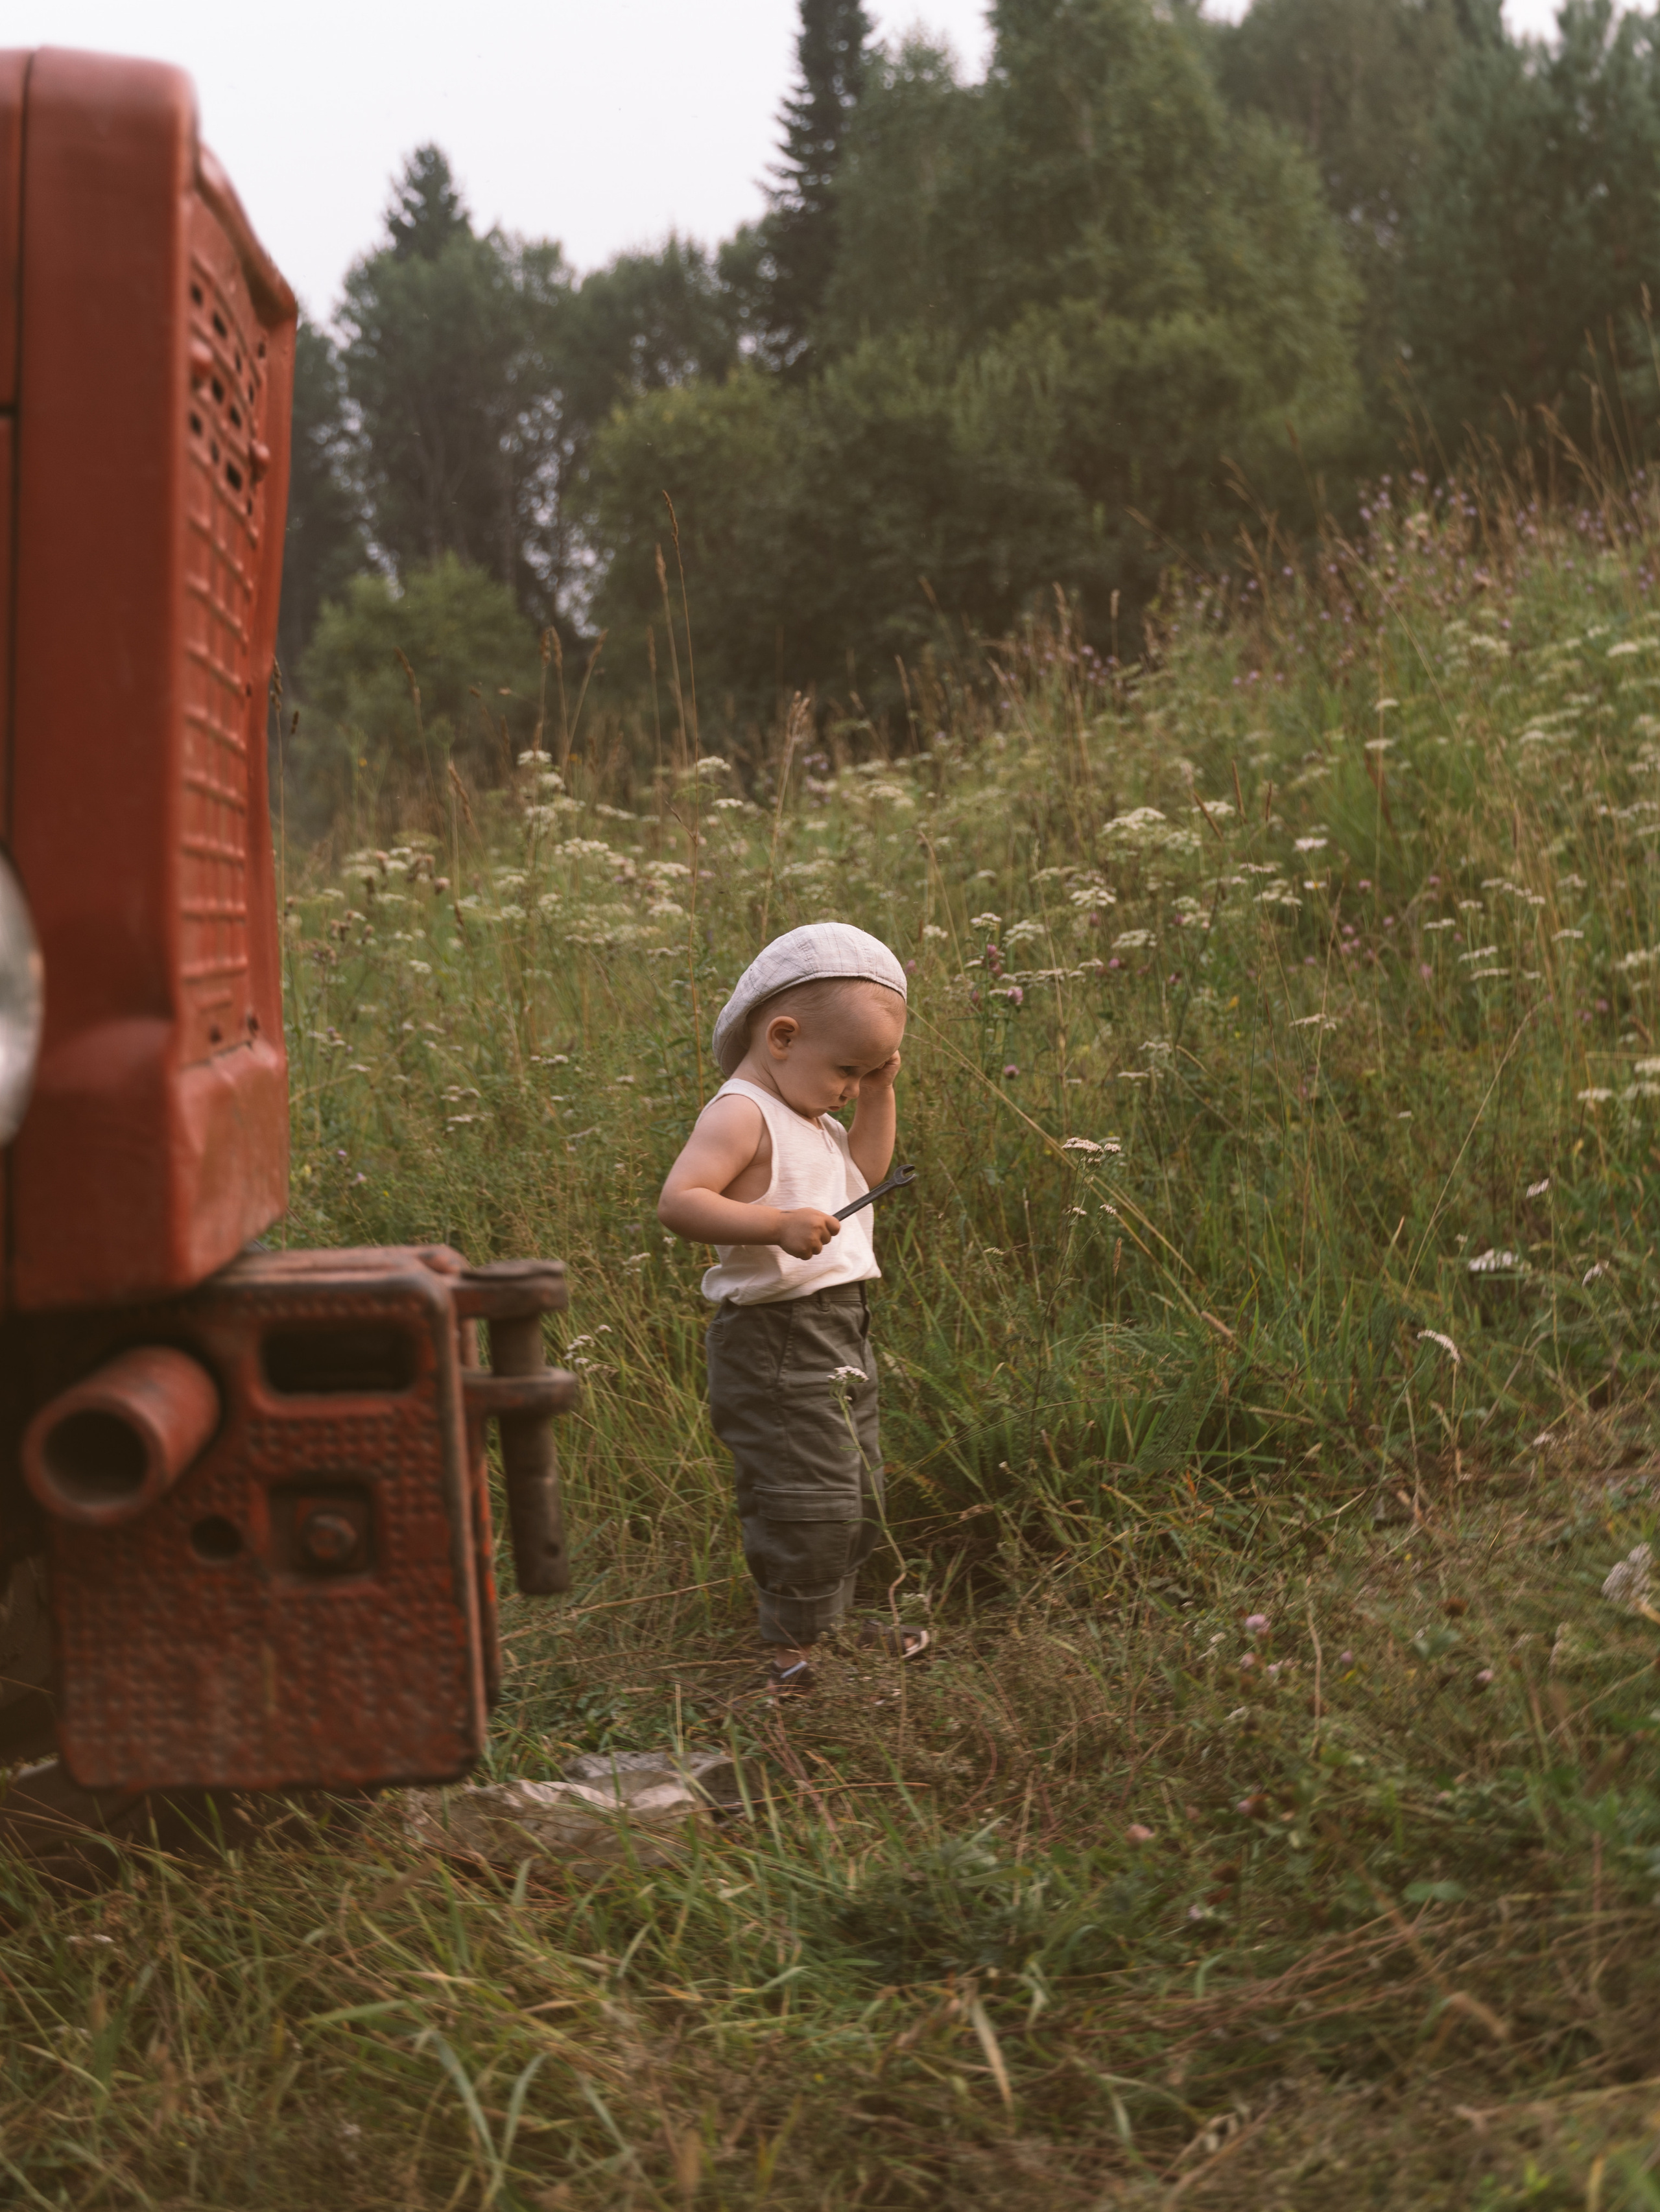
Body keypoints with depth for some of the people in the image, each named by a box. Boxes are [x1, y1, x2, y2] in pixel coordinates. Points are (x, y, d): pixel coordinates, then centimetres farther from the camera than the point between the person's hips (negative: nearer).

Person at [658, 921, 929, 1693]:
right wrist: (777, 1224, -37)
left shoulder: (813, 1120, 13)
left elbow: (863, 1173, 25)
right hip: (776, 1340, -10)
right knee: (809, 1498, -8)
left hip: (838, 1334, 10)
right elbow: (678, 1201, -26)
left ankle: (826, 1619, 34)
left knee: (855, 1490, 19)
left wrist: (880, 1093, 13)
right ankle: (789, 1647, 5)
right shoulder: (741, 1115, -17)